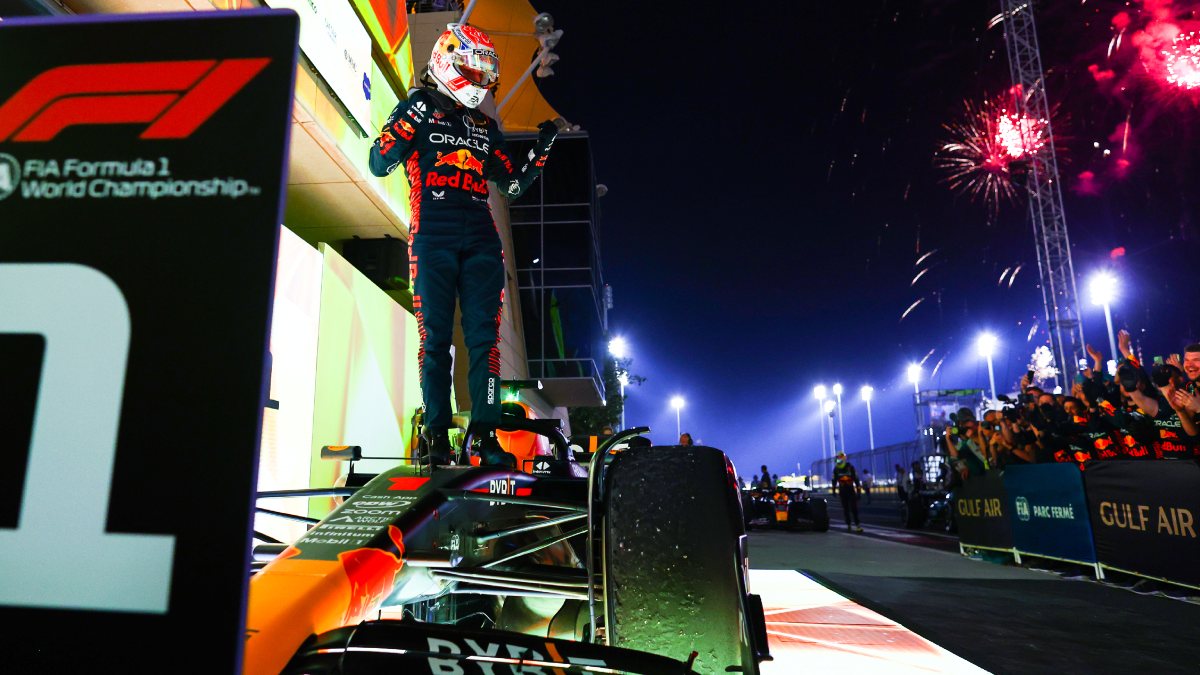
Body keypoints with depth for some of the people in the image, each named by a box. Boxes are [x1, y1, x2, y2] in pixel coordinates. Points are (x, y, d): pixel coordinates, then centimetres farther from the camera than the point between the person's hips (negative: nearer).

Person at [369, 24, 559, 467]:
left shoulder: (485, 127, 22)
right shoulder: (418, 109, 10)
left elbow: (513, 186, 26)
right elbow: (379, 165, -2)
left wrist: (541, 152, 14)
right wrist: (409, 123, -12)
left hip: (481, 239, 4)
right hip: (432, 237, -4)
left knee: (484, 338, -4)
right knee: (434, 337, -4)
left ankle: (484, 433, -2)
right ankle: (436, 434, 1)